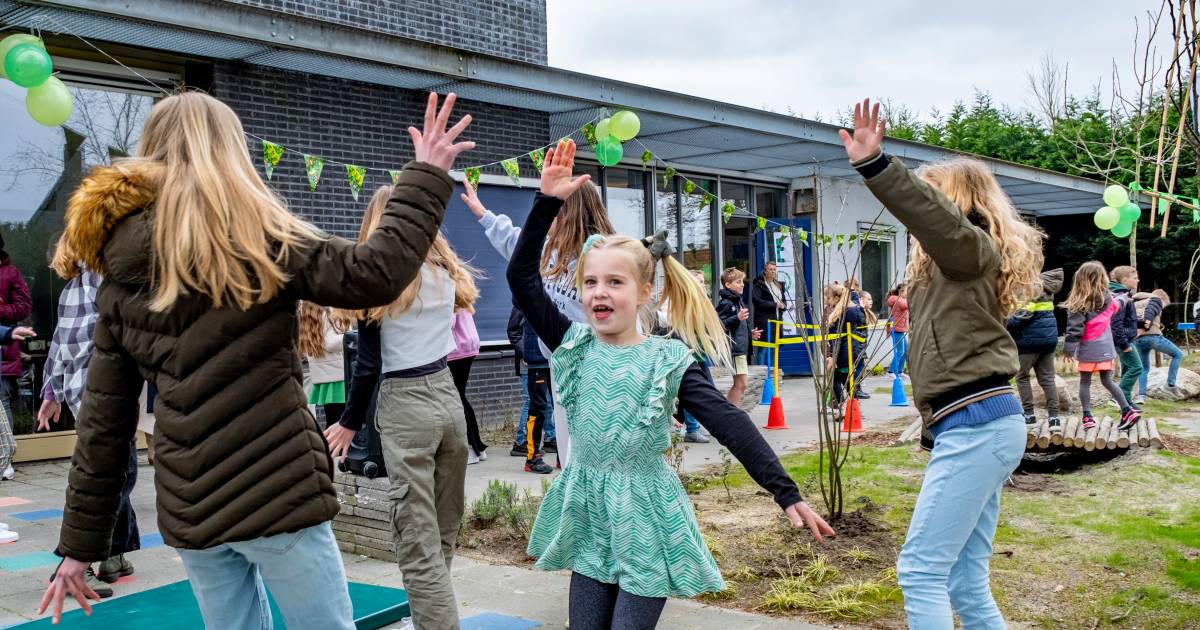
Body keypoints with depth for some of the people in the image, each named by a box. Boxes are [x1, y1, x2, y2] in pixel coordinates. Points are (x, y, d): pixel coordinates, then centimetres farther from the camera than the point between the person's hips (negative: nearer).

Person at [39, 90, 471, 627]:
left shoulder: (121, 279, 9)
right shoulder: (251, 233, -7)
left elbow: (102, 421, 10)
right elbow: (373, 275, -13)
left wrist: (79, 544, 16)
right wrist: (425, 177, -4)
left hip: (188, 507, 6)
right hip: (274, 490, -6)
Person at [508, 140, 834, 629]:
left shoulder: (668, 360, -9)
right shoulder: (575, 346, 0)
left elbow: (729, 423, -16)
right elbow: (522, 276, -7)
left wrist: (785, 492, -24)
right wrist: (548, 201, -14)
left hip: (645, 520, -3)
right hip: (589, 521, 4)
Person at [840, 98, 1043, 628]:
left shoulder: (972, 249, -7)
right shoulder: (949, 264, 22)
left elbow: (939, 219, -27)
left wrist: (874, 165, -37)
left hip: (976, 425, -10)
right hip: (978, 426, 10)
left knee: (920, 569, -9)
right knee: (965, 582, 12)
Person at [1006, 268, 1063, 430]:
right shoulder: (1044, 283, 11)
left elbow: (1024, 313, -22)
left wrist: (1007, 326, -7)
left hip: (1030, 338, -7)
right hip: (1049, 337, 7)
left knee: (1022, 376, 10)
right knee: (1047, 378, 8)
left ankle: (1029, 414, 11)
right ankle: (1054, 417, 1)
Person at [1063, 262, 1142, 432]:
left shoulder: (1078, 304, -14)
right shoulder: (1108, 299, 0)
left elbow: (1074, 328, -15)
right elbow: (1118, 304, 25)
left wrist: (1069, 349, -7)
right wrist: (1123, 298, 48)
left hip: (1087, 350, -4)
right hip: (1105, 348, 4)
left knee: (1085, 382, 7)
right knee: (1107, 381, 14)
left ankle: (1087, 417, 4)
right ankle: (1128, 410, 7)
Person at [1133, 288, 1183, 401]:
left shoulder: (1135, 303, 29)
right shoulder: (1156, 299, 10)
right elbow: (1151, 310, -13)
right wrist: (1147, 321, -27)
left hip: (1136, 339, 6)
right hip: (1152, 336, -6)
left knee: (1144, 367, 20)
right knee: (1178, 354, 14)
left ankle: (1141, 395, 5)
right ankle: (1171, 384, 8)